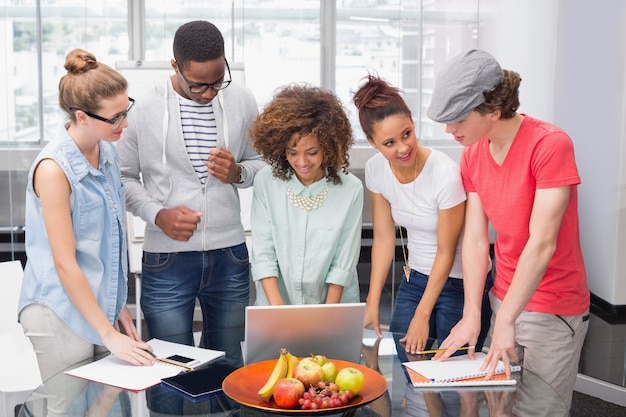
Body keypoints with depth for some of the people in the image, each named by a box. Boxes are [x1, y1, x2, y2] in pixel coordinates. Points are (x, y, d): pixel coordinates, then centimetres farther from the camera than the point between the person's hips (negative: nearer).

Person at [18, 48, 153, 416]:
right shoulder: (53, 168, -18)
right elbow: (65, 264, -18)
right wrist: (110, 335, -16)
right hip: (62, 314, -7)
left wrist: (119, 306, 11)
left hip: (102, 305, 7)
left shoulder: (108, 152, 4)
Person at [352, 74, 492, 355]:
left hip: (460, 283, -5)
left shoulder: (445, 174, -25)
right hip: (415, 279, 5)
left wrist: (422, 316, -12)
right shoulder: (376, 169, -8)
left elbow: (446, 252, -17)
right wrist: (372, 304, -5)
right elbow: (384, 238, -2)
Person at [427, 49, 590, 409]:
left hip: (554, 311, -6)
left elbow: (542, 244, -24)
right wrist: (472, 315, -12)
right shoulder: (472, 155, 1)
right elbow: (475, 239, -3)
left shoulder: (550, 145, -20)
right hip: (503, 302, 6)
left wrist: (505, 320, -25)